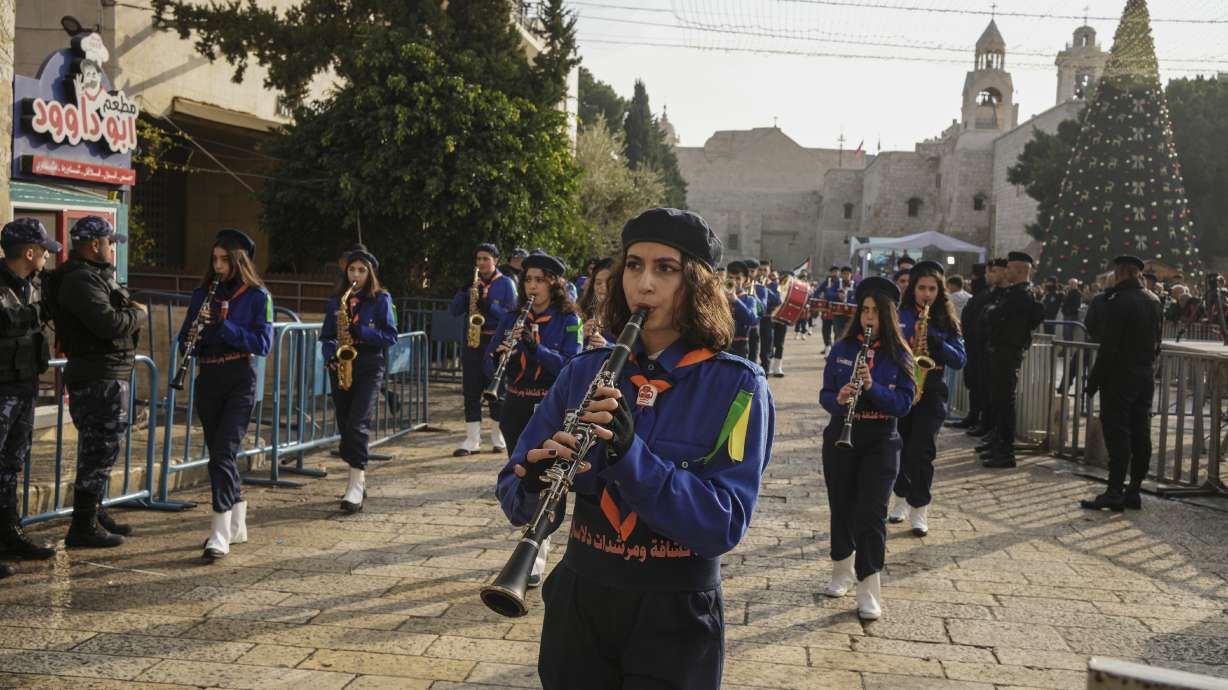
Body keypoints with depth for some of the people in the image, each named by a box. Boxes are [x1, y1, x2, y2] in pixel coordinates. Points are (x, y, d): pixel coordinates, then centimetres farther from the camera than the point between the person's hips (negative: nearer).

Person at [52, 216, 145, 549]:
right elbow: (108, 323, -28)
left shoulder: (95, 276, 19)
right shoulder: (81, 280, -17)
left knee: (101, 449, 19)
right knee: (99, 450, -7)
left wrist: (129, 310, 1)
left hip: (110, 376, 11)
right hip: (98, 378, -11)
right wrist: (138, 314, -11)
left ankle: (95, 513, 32)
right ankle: (83, 527, 0)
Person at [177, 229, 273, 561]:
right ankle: (237, 526, 25)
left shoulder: (257, 296, -3)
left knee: (223, 453, -14)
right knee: (219, 454, 11)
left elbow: (263, 343, -11)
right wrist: (194, 333, -13)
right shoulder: (203, 293, 11)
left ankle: (220, 536, -14)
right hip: (208, 379, 6)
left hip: (239, 381, -5)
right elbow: (185, 337, 11)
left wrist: (222, 325, -20)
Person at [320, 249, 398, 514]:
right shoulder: (336, 300, 12)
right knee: (345, 425, 7)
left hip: (369, 367, -5)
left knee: (357, 423, -16)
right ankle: (359, 481, 19)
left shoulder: (381, 299, 0)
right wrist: (330, 355, -6)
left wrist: (360, 331, -18)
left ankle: (356, 487, -19)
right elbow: (326, 336, 14)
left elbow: (391, 336, -5)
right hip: (341, 367, 5)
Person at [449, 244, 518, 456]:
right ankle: (472, 440, 4)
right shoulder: (472, 283, 11)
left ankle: (499, 438, 16)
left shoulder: (506, 283, 1)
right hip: (472, 341, 3)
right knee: (471, 390, 0)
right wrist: (464, 290, -10)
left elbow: (512, 314, -7)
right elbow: (454, 311, 5)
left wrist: (488, 304, -20)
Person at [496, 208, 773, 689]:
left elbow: (725, 523, -19)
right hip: (578, 600, 3)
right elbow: (516, 499, -2)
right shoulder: (586, 371, -1)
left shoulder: (736, 385, -10)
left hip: (674, 615, -3)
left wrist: (630, 454, -31)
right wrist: (536, 476, -25)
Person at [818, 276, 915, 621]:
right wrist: (838, 399, -22)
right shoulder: (841, 349, 1)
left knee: (871, 514, -7)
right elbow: (824, 395, 0)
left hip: (880, 443, -2)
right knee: (841, 508, 12)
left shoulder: (900, 356, -4)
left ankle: (868, 592, -1)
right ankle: (842, 572, 33)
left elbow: (904, 404, -10)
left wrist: (872, 387, -25)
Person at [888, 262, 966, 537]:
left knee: (921, 451, -10)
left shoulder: (946, 320, 4)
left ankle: (919, 509, 1)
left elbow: (960, 360, -2)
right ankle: (902, 497, 29)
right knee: (902, 447, 8)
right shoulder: (898, 315, 2)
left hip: (931, 393, -1)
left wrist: (933, 340, -16)